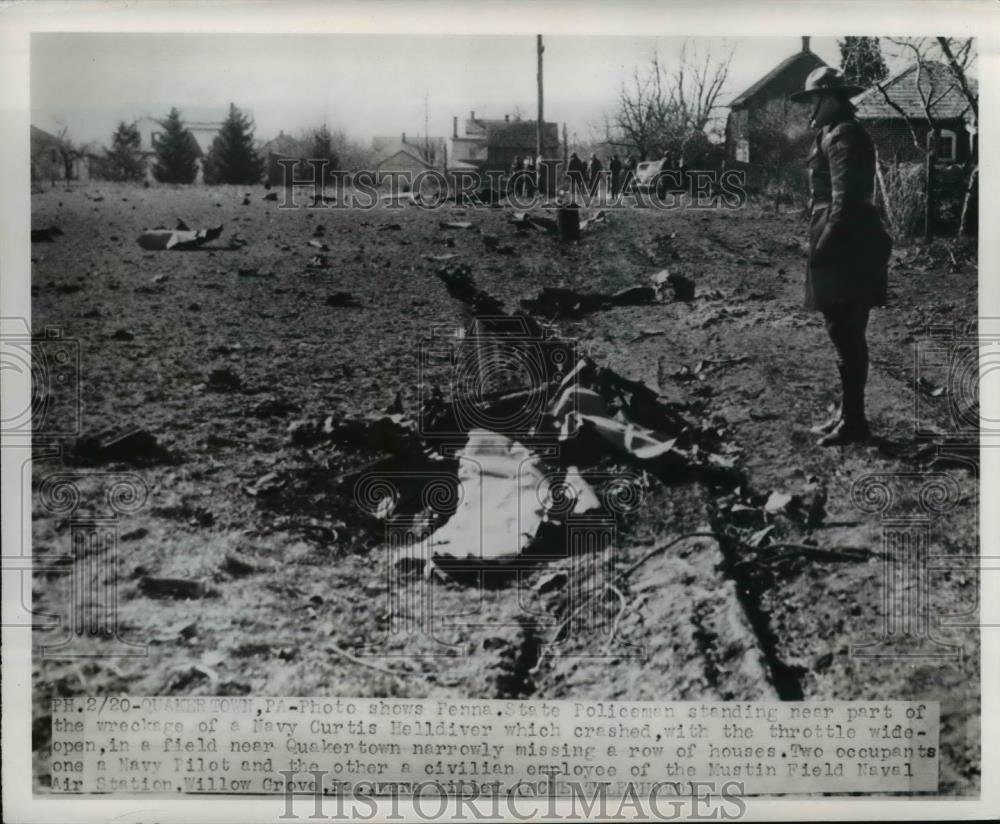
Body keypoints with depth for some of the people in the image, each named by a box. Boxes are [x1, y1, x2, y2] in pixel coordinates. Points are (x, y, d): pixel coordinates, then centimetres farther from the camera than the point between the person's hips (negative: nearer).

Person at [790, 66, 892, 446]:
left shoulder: (841, 135, -14)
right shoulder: (841, 133, 18)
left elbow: (846, 198, -22)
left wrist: (824, 244, -19)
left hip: (843, 248, -11)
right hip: (849, 247, 11)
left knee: (845, 337, -6)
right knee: (848, 336, 14)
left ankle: (853, 421, -1)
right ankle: (849, 415, 22)